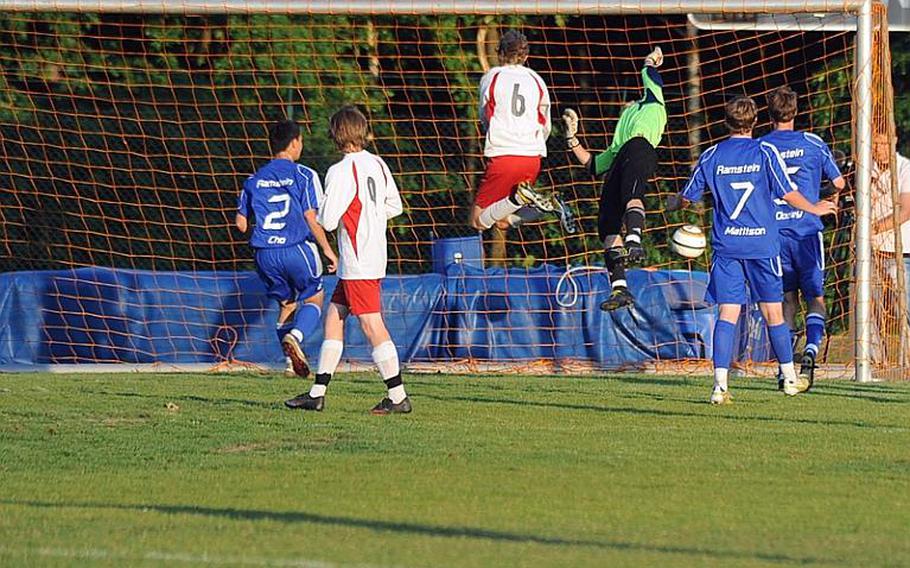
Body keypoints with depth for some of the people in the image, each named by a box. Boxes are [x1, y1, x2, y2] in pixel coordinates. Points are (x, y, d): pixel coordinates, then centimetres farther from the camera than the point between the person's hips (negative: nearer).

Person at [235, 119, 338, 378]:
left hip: (265, 253, 4)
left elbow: (241, 223, 11)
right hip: (297, 249, -4)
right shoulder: (304, 175, -5)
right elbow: (311, 218, -10)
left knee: (285, 303, 19)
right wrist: (327, 250, -1)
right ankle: (295, 336, -17)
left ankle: (293, 359, 10)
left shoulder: (254, 180, 9)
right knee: (314, 298, 11)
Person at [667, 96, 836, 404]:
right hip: (762, 244, -1)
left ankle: (720, 384, -13)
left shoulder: (712, 156, 3)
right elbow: (788, 194, -3)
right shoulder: (765, 152, -3)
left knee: (727, 314, -3)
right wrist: (815, 209, 16)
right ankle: (790, 378, 21)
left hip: (726, 245, 1)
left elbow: (687, 197, 11)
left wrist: (673, 204, 34)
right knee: (773, 312, 9)